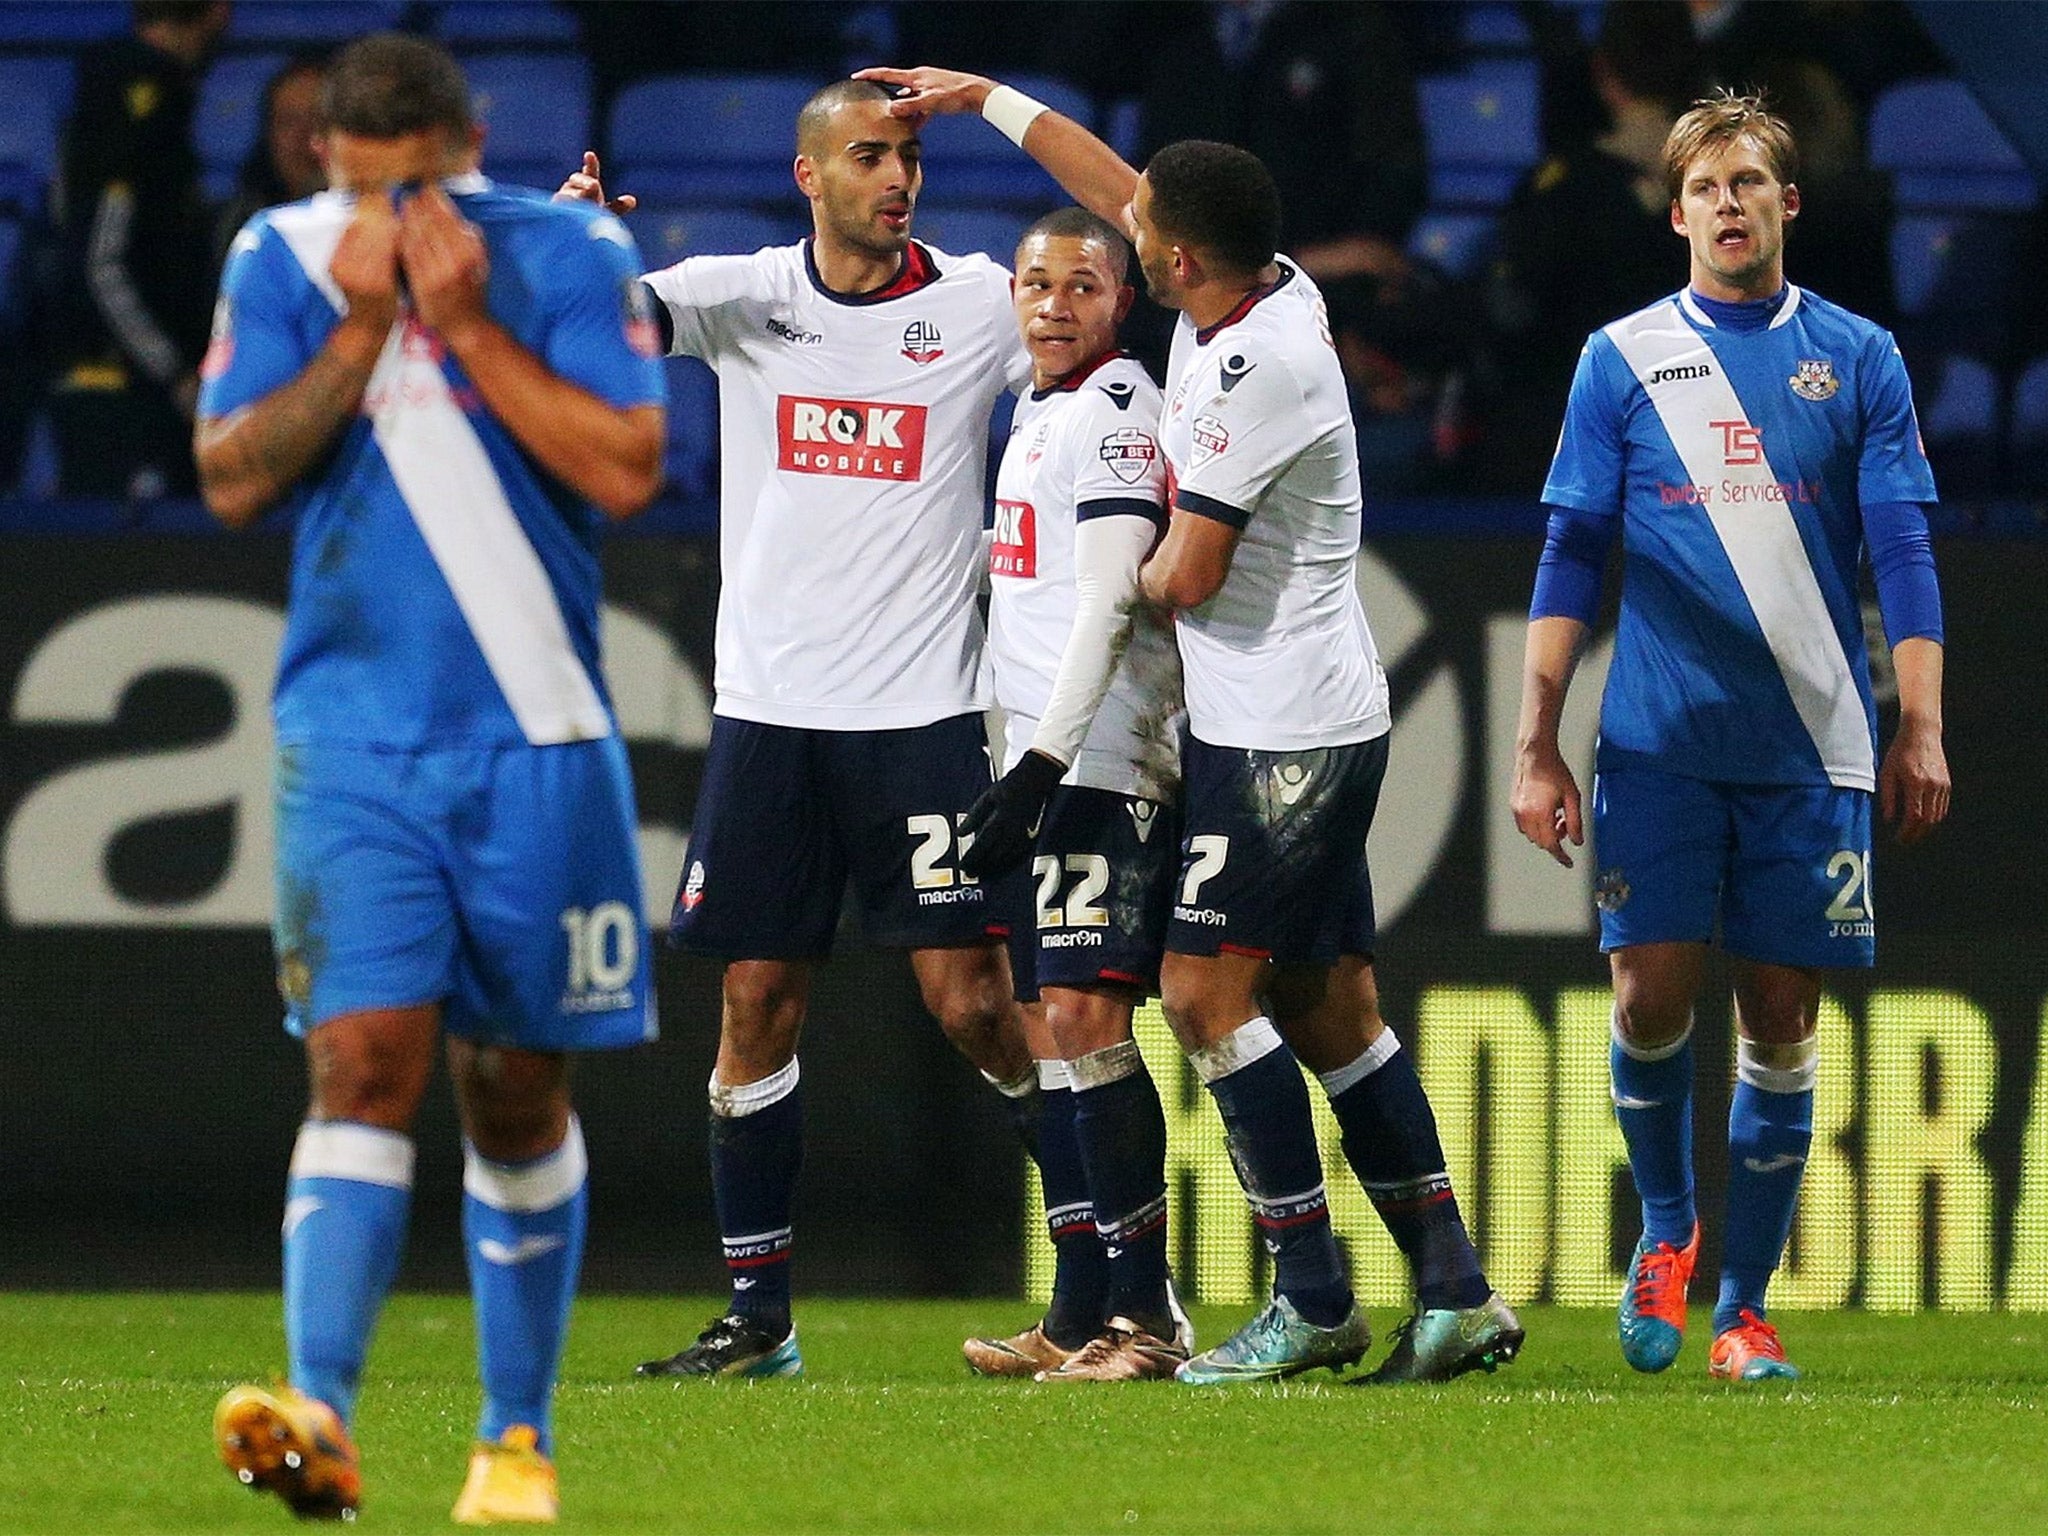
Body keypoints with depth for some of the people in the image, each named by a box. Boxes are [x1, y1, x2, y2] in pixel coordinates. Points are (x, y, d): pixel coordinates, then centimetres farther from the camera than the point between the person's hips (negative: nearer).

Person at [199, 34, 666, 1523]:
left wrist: (467, 324, -15)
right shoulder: (284, 260, 4)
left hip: (533, 742, 0)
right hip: (353, 742, 0)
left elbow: (625, 469, -11)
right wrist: (357, 331, -12)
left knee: (517, 1094, 7)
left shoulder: (571, 257, -2)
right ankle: (321, 1416, -25)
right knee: (365, 1060, -15)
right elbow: (233, 479, -3)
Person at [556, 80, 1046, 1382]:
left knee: (970, 995, -8)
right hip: (770, 709, 2)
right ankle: (758, 1315, 9)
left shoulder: (982, 302, 1)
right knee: (757, 1004, 2)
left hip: (925, 712, -2)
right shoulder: (744, 296, 5)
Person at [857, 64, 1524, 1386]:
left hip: (1282, 738, -9)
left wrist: (1133, 574, 6)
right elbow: (1113, 186, 23)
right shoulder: (1270, 292, 6)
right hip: (1319, 720, 9)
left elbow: (1187, 576, -16)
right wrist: (983, 98, 28)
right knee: (1330, 1006, 9)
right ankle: (1454, 1294, 8)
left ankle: (1313, 1299, -9)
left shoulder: (1261, 366, -20)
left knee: (1207, 988, -9)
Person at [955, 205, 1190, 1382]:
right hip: (1045, 766, 10)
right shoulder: (1038, 412, 20)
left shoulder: (1118, 408, -10)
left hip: (1101, 757, -10)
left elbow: (1109, 602, -17)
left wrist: (1044, 760, -21)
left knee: (1087, 1019, -14)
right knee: (1060, 1028, 9)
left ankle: (1145, 1313, -15)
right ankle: (1083, 1315, 12)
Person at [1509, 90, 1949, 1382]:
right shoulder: (1624, 359, 6)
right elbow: (1573, 557, 6)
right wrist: (1538, 743, 0)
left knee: (1782, 1017, 0)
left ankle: (1745, 1306, 9)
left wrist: (1921, 728, -6)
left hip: (1810, 743, 0)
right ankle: (1667, 1229, 16)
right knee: (1652, 990, -10)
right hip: (1659, 742, 0)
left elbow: (1903, 551, 4)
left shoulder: (1858, 358, 6)